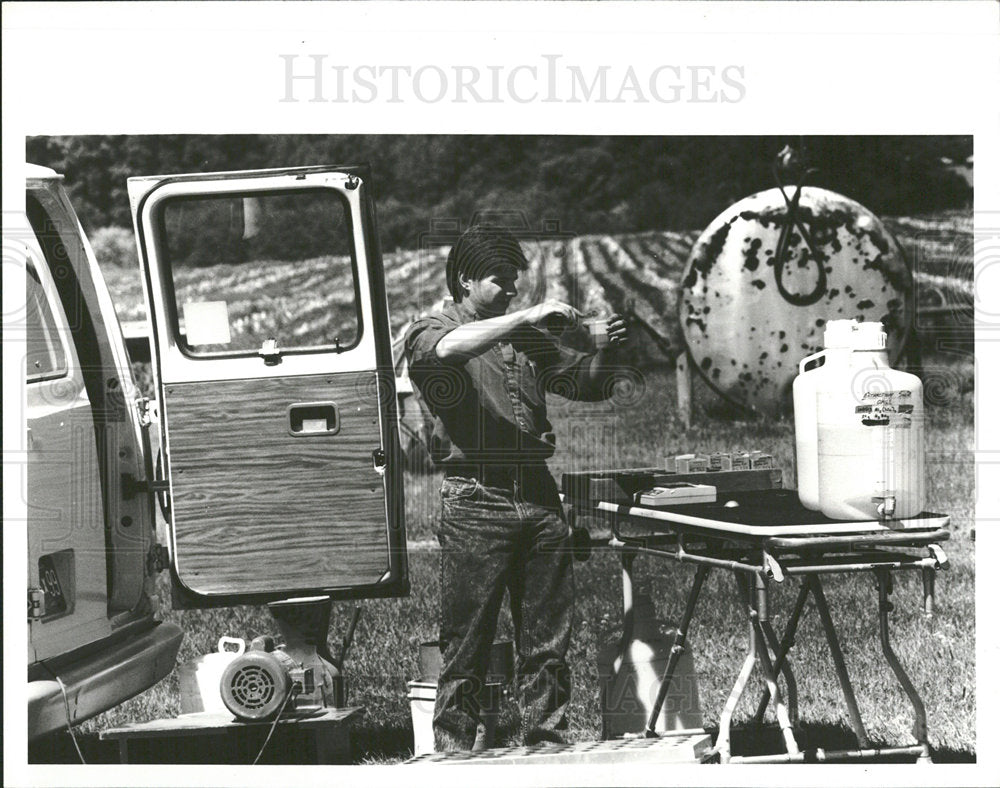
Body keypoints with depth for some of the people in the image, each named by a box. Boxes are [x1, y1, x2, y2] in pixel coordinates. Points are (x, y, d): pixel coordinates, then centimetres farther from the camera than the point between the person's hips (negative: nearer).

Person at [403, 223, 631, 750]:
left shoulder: (528, 339, 19)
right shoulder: (429, 333, 2)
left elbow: (587, 384, 21)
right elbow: (446, 350, -23)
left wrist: (608, 351, 0)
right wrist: (525, 318, -22)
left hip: (539, 498, 6)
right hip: (476, 503, -5)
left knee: (548, 643, 8)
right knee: (466, 646, -3)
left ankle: (548, 742, 15)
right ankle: (454, 752, 3)